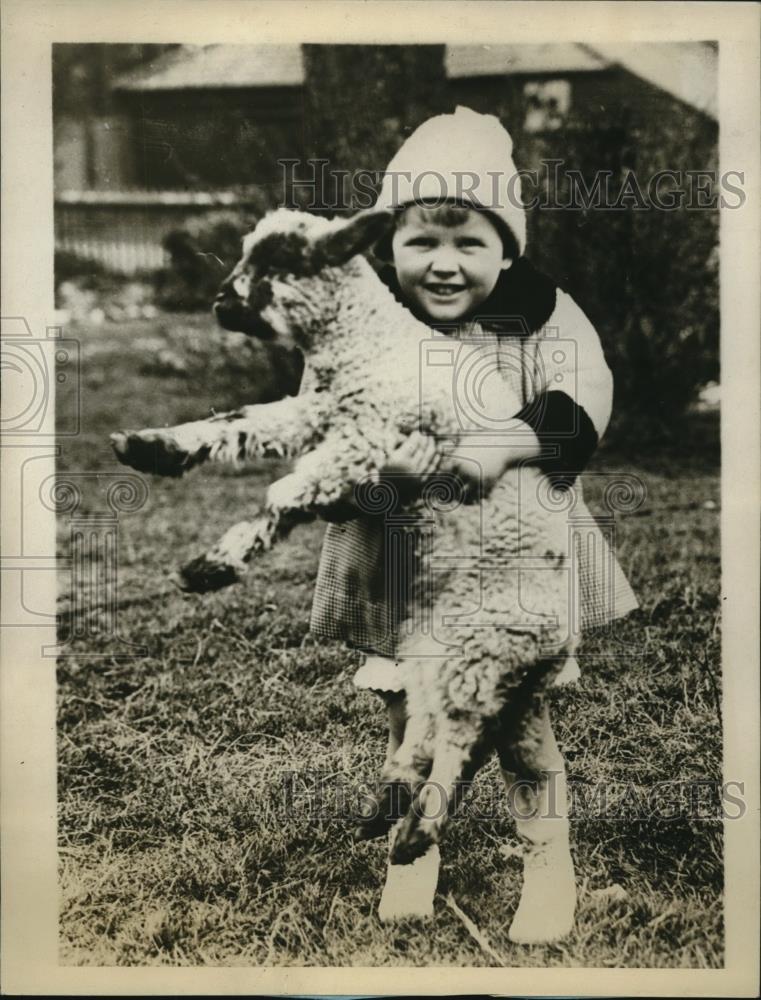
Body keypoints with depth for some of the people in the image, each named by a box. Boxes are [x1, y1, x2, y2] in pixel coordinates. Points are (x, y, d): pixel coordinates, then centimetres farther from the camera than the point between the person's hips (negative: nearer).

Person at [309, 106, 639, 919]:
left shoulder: (544, 317, -7)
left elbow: (580, 408, -20)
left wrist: (504, 446, -38)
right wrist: (379, 463, -33)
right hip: (403, 570, 1)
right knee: (410, 725, 13)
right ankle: (412, 859, 36)